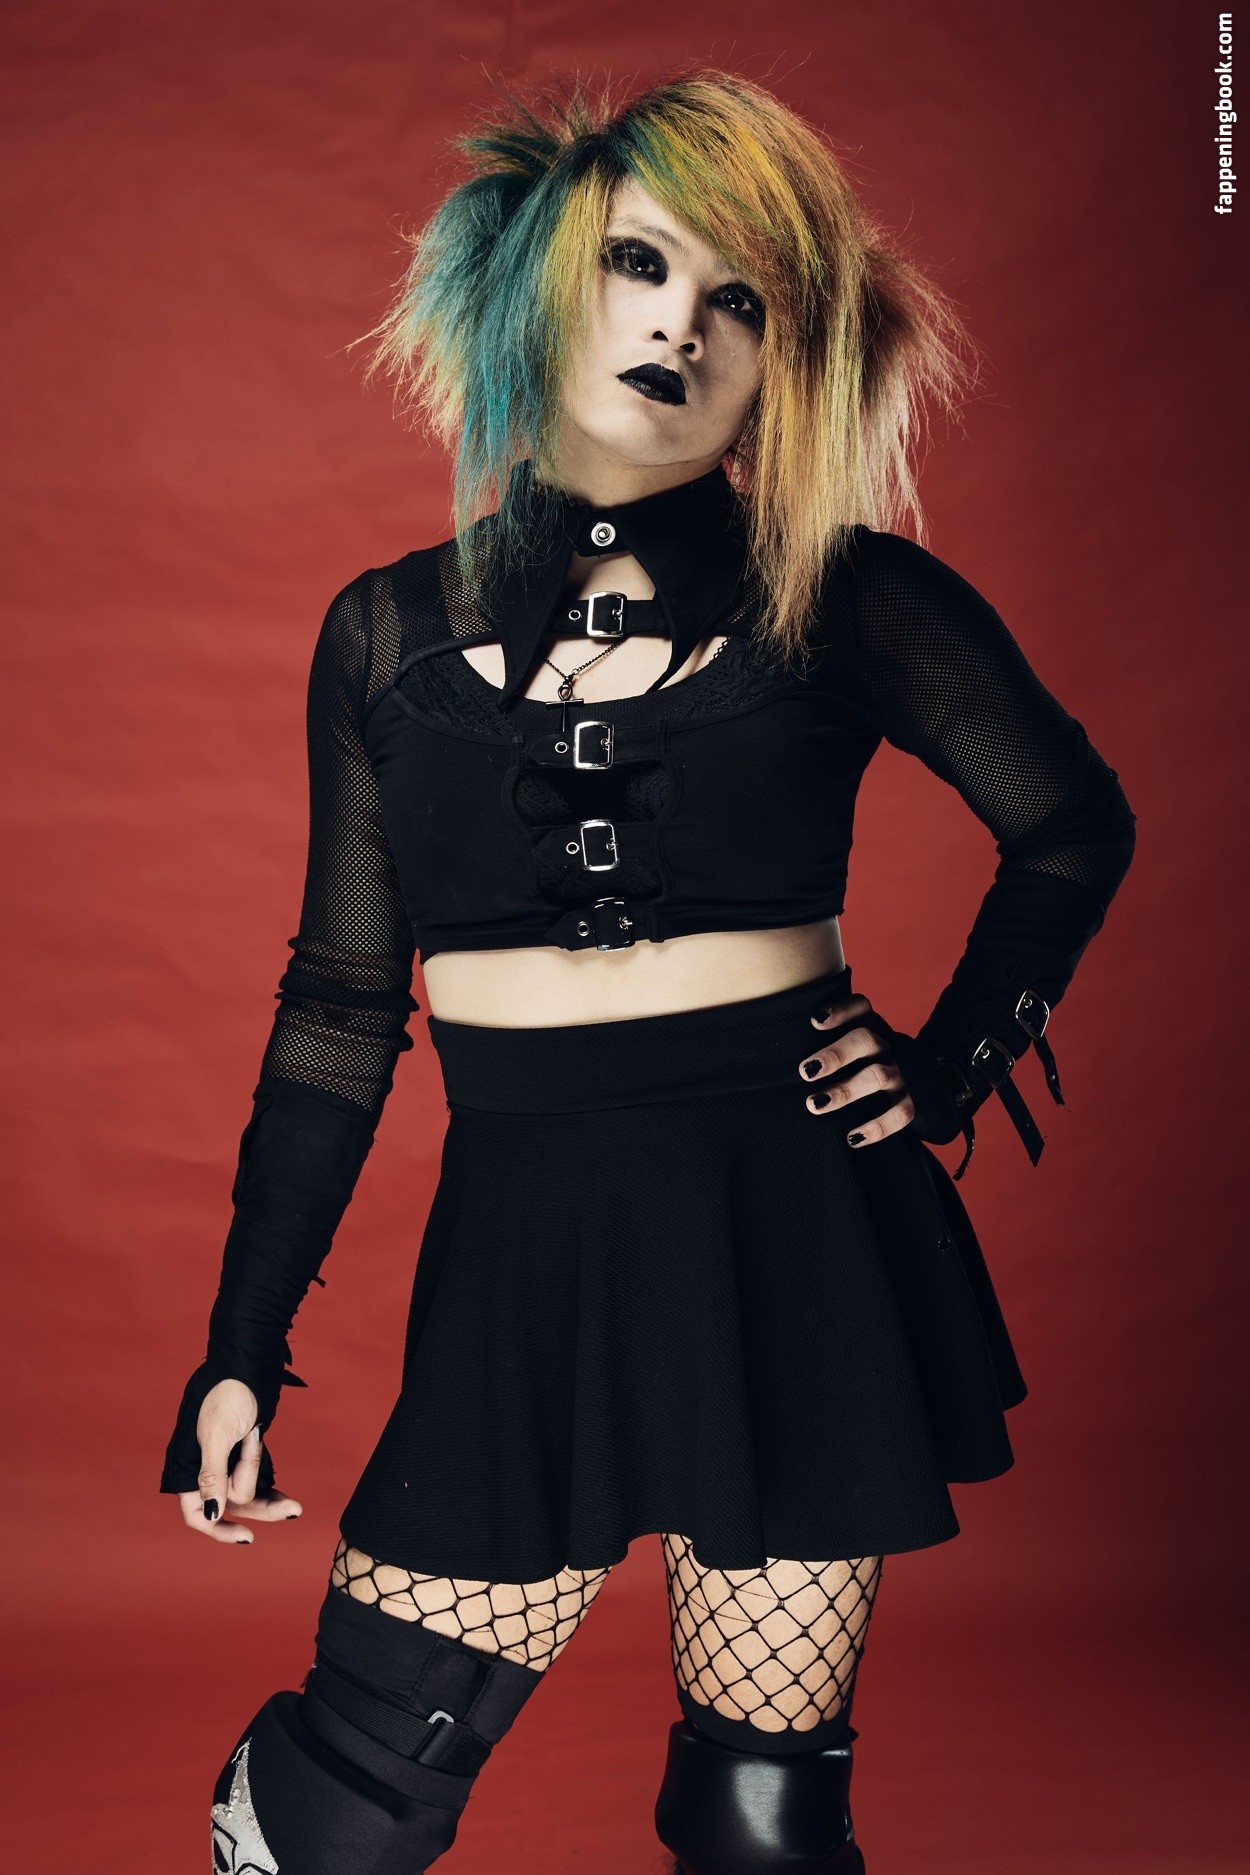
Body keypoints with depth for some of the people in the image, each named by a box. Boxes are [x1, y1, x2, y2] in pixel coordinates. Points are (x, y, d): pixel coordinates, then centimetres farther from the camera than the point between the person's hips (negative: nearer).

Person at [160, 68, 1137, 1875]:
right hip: (522, 1249, 2)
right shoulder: (391, 631, 5)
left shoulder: (844, 602, 0)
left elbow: (1073, 824, 14)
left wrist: (953, 1064, 2)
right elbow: (342, 1003, 8)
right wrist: (242, 1345, 9)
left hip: (798, 1231, -1)